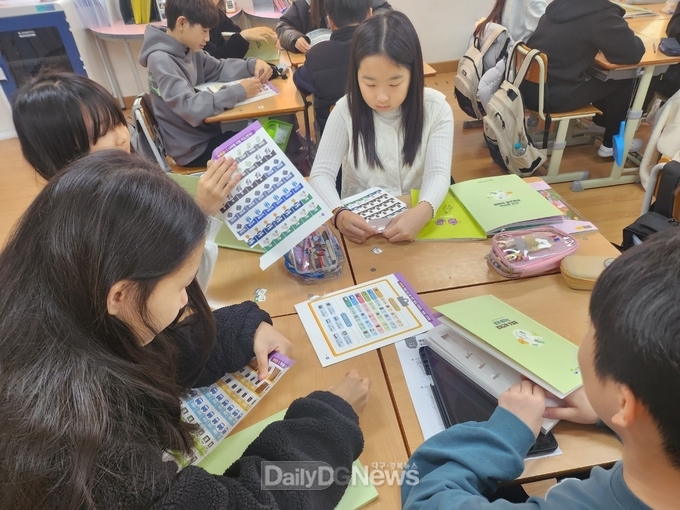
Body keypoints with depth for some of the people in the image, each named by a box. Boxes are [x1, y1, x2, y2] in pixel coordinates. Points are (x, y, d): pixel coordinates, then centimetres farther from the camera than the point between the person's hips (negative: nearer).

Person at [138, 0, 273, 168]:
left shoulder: (189, 48, 1)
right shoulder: (161, 60, -23)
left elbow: (219, 69, 12)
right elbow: (190, 108, -33)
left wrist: (252, 65, -6)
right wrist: (238, 92, -31)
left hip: (206, 130, 8)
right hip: (192, 148, -8)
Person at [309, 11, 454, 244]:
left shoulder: (435, 108, -8)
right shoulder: (346, 110, -9)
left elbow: (438, 173, -16)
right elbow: (321, 174, -13)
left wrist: (422, 212, -37)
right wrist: (339, 214, -33)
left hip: (416, 219, 1)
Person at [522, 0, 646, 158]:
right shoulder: (602, 14, -16)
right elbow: (633, 52, -11)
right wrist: (629, 38, 9)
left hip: (528, 87, 7)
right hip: (550, 97, -7)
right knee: (624, 82, 11)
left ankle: (602, 122, 47)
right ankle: (611, 144, 26)